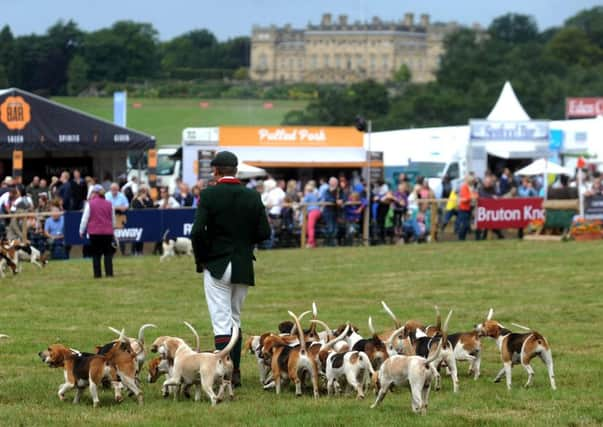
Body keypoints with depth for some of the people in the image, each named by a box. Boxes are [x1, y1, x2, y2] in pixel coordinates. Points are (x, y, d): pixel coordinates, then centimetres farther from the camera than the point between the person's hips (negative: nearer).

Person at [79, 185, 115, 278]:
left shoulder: (90, 204, -4)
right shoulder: (109, 204, 6)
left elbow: (85, 218, -2)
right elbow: (113, 220, 16)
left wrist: (82, 231, 10)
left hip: (94, 232, -2)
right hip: (107, 232, 2)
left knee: (96, 254, 5)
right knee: (108, 254, 6)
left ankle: (97, 274, 2)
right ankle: (109, 273, -2)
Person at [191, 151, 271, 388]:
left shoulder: (209, 195, -10)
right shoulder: (253, 197, 1)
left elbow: (198, 231, -16)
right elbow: (264, 233, 0)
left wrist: (201, 259, -1)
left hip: (217, 266, -4)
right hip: (243, 267, 4)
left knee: (222, 321, -5)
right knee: (235, 319, 17)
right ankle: (235, 371, 17)